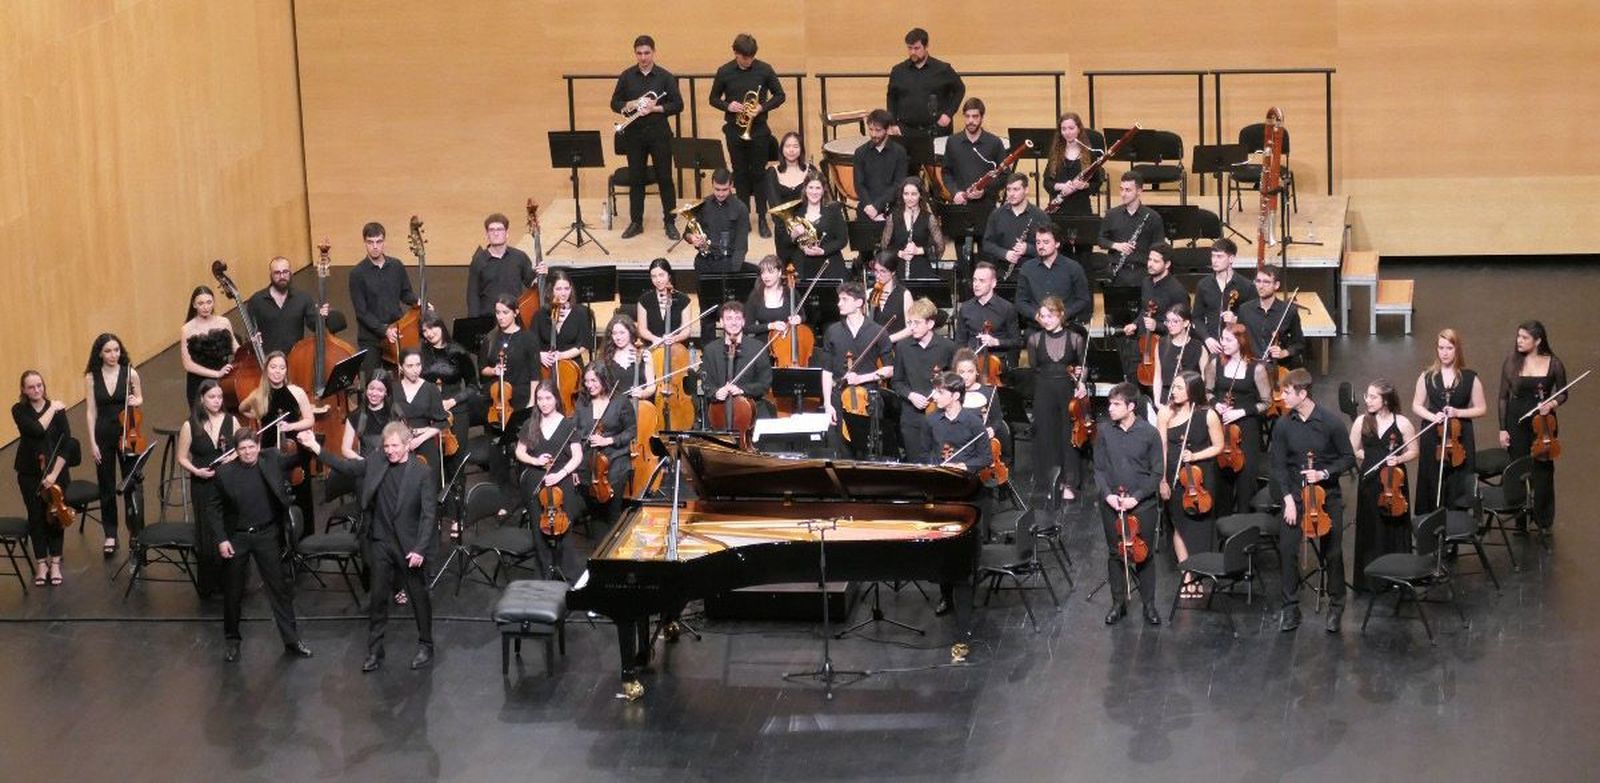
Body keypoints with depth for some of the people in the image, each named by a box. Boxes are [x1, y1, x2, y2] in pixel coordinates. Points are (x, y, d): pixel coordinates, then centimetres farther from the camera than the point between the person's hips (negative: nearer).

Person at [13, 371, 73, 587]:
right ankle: (41, 562, 15)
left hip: (57, 471, 0)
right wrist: (51, 410, -16)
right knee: (36, 516, 3)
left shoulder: (58, 409, -7)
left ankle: (55, 561, 16)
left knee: (55, 514, 4)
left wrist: (54, 474, -16)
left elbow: (67, 444, -10)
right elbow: (37, 430, -25)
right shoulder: (19, 410, -7)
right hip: (30, 473, 0)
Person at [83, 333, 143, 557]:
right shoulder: (91, 377, -5)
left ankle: (135, 531, 15)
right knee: (106, 486, 8)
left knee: (132, 483, 2)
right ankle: (110, 535, 19)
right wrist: (92, 442, -7)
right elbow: (90, 411, -3)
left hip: (127, 433, 0)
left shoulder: (130, 373, -5)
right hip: (103, 435, 1)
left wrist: (135, 402, -14)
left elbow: (139, 398, 10)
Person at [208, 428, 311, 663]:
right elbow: (214, 508, -3)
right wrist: (221, 539, -9)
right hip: (236, 538, -1)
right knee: (233, 592, 13)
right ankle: (232, 641, 29)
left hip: (267, 535, 1)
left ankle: (292, 640, 14)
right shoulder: (225, 473, -11)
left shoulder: (271, 461, -7)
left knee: (279, 588, 6)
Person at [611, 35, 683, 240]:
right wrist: (629, 105, -14)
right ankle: (636, 222, 16)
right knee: (636, 178, 7)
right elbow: (615, 103, 6)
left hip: (659, 133, -2)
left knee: (665, 178, 2)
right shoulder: (627, 76, 4)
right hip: (634, 134, 2)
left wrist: (656, 108, -17)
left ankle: (670, 223, 10)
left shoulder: (665, 76, -2)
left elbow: (678, 105, -4)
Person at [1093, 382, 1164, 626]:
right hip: (1111, 503, 2)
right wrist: (1108, 494, -11)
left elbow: (1156, 473, -5)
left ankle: (1149, 604, 17)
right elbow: (1099, 468, 4)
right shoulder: (1104, 433, -1)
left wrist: (1136, 497, -14)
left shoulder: (1149, 433, -9)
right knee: (1115, 553, 10)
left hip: (1142, 504, -2)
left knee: (1143, 553, 4)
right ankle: (1118, 603, 22)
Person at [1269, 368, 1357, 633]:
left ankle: (1336, 607, 21)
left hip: (1328, 494, -2)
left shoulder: (1331, 421, -12)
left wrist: (1324, 473, -18)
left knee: (1332, 552, 4)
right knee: (1287, 548, -7)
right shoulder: (1283, 425, -6)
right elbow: (1278, 465, -1)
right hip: (1295, 494, 2)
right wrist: (1288, 498, -10)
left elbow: (1348, 459, -3)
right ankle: (1290, 608, 4)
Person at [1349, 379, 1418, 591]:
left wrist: (1398, 459, -15)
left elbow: (1413, 452, 2)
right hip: (1369, 482, 2)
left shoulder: (1401, 423, -5)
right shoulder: (1361, 422, 1)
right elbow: (1352, 451, 10)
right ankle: (1369, 579, 17)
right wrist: (1368, 456, -4)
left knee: (1395, 527, 4)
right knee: (1370, 530, 6)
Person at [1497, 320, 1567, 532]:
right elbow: (1504, 397, 3)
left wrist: (1551, 404, -15)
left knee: (1542, 471, 4)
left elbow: (1562, 394, 7)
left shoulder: (1553, 363, -5)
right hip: (1517, 423, 1)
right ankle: (1520, 520, 18)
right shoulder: (1512, 362, -2)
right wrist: (1503, 429, 0)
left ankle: (1543, 519, 20)